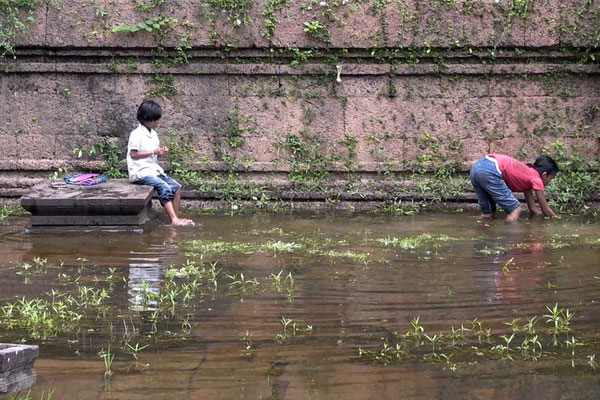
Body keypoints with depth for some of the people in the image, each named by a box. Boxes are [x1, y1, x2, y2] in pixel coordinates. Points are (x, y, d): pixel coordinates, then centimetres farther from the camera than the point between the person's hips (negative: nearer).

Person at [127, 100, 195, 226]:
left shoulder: (153, 134, 17)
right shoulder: (137, 134, -10)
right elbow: (133, 154, -16)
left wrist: (161, 151, 1)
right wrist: (153, 152, -16)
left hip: (154, 170, 9)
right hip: (141, 172, -9)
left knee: (176, 187, -6)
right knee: (165, 188, -27)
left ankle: (176, 218, -7)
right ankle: (174, 220, -34)